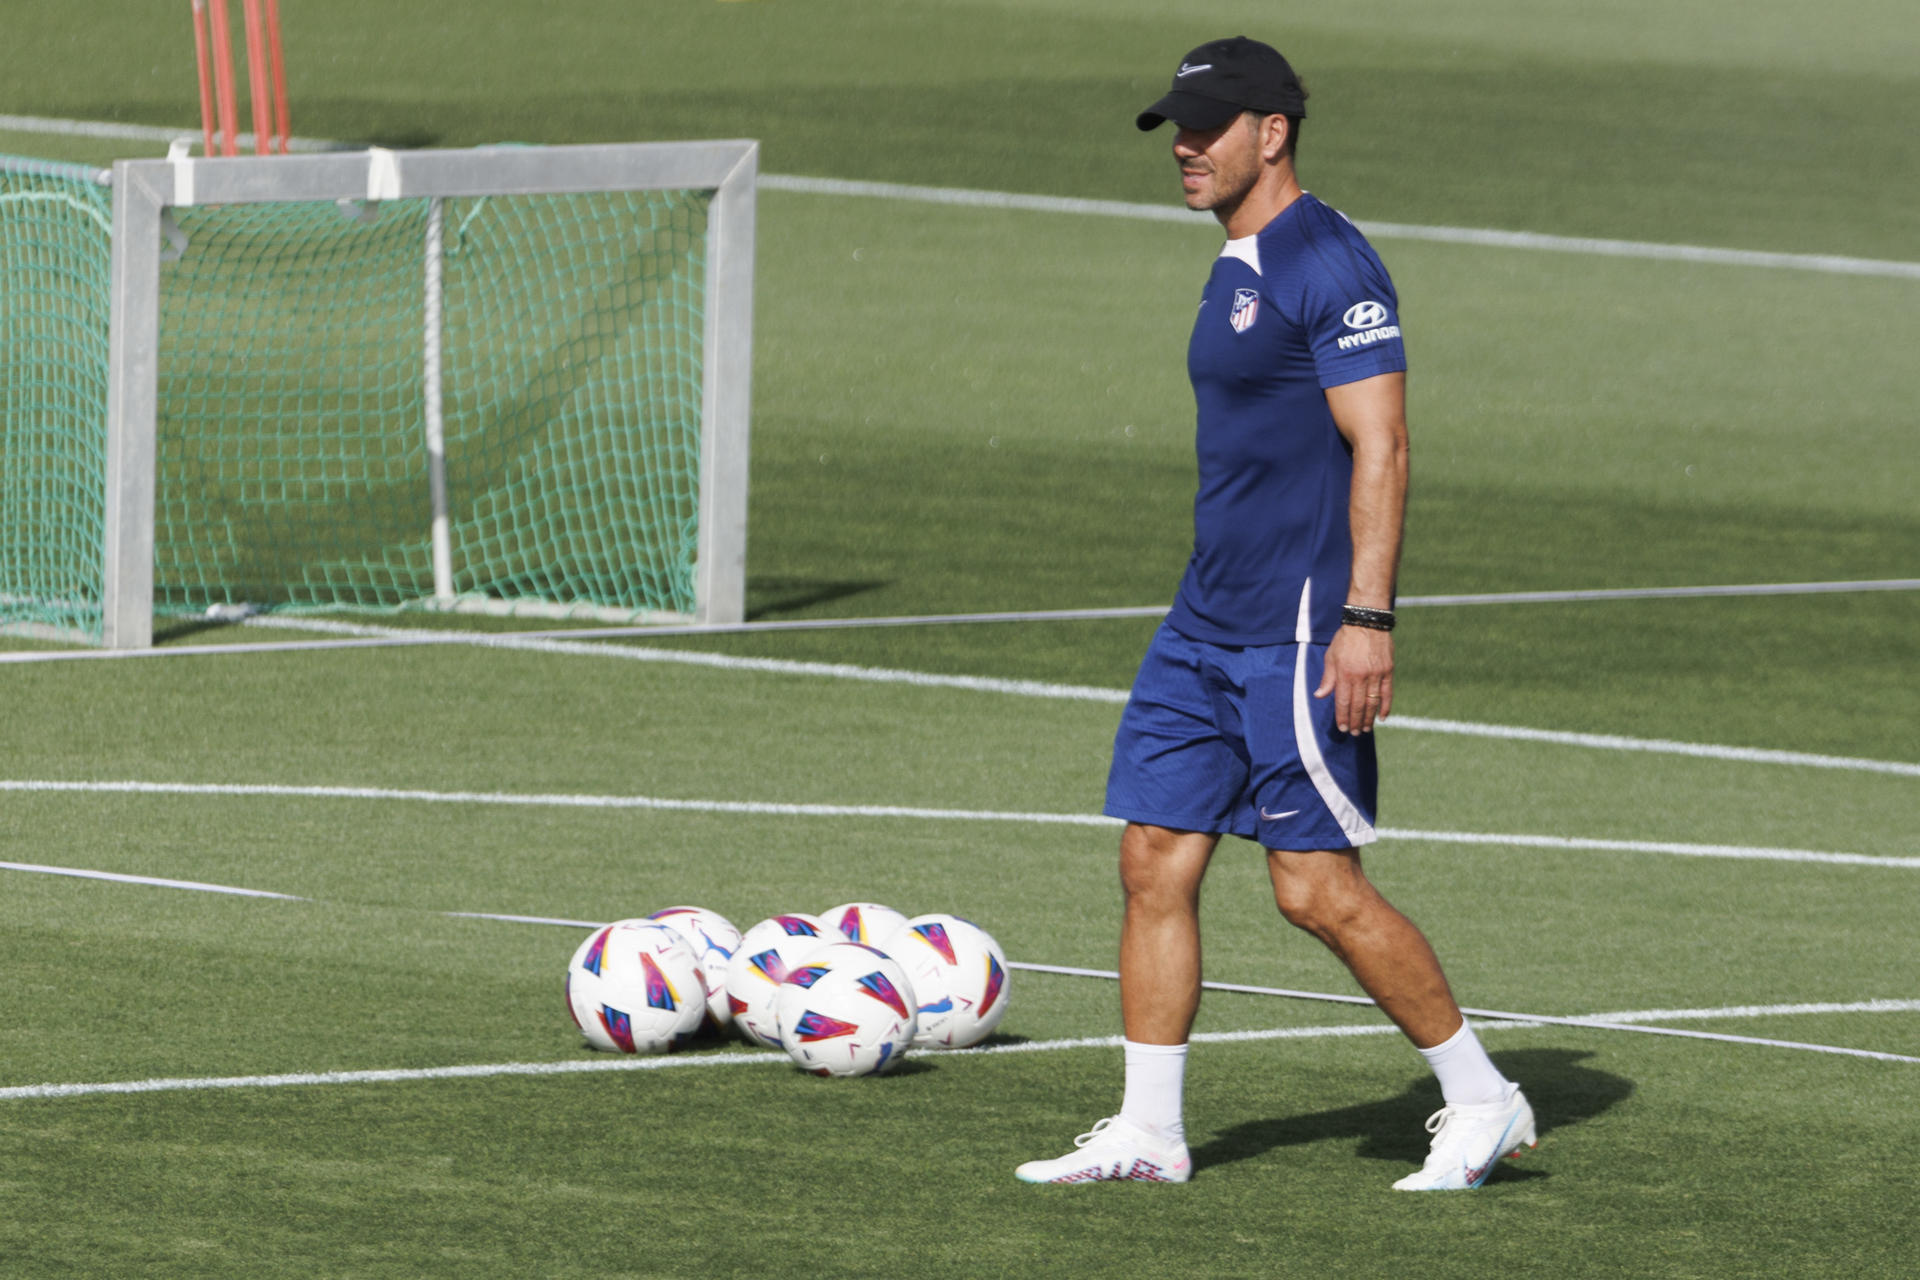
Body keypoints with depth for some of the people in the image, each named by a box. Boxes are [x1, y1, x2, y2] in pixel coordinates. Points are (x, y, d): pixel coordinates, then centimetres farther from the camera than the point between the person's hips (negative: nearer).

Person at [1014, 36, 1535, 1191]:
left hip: (1303, 635, -9)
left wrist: (1367, 618, -24)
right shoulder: (1236, 270, 16)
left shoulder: (1330, 266, -14)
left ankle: (1482, 1102, 5)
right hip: (1207, 622, 9)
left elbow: (1379, 450, -19)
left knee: (1318, 888, -8)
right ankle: (1148, 1134, 8)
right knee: (1157, 864, 4)